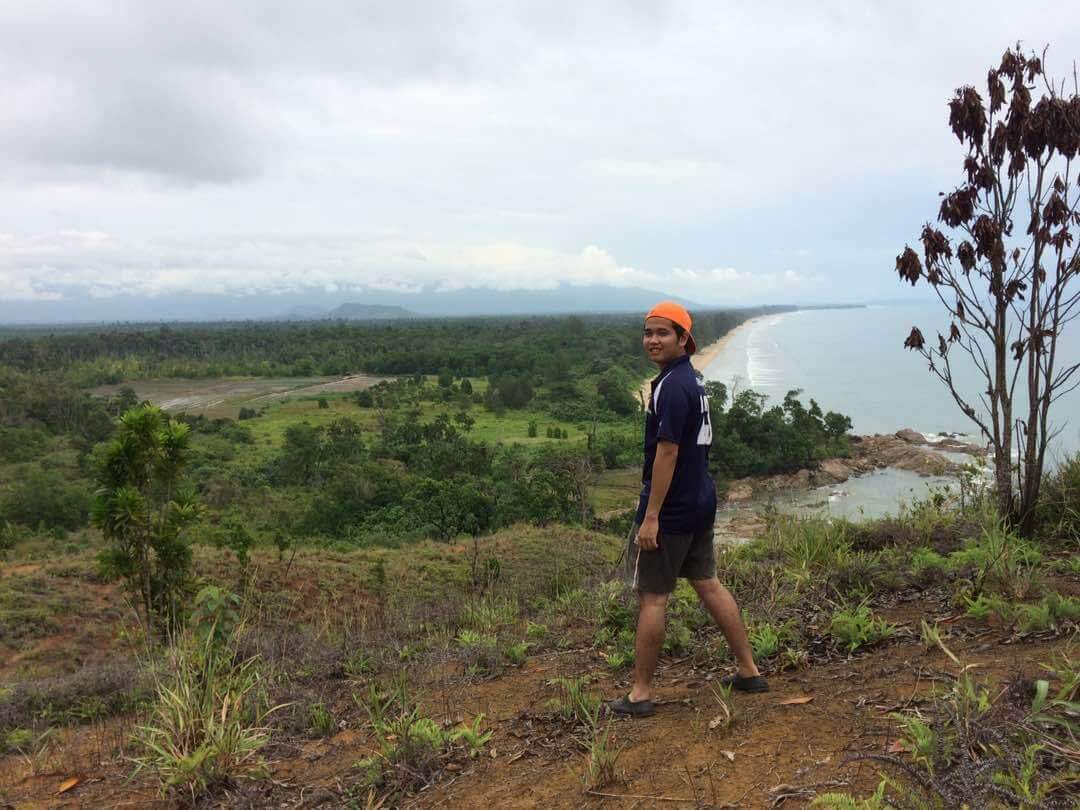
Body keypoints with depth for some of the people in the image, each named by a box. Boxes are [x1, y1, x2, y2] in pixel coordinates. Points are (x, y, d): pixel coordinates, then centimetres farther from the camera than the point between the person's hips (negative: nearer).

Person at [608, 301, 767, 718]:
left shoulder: (671, 387, -19)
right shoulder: (692, 380, 12)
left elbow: (667, 452, -23)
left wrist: (650, 516, -21)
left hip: (671, 509, -10)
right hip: (700, 502, 10)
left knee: (651, 597, 0)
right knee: (708, 583, 18)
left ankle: (640, 693, 10)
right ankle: (749, 671, 27)